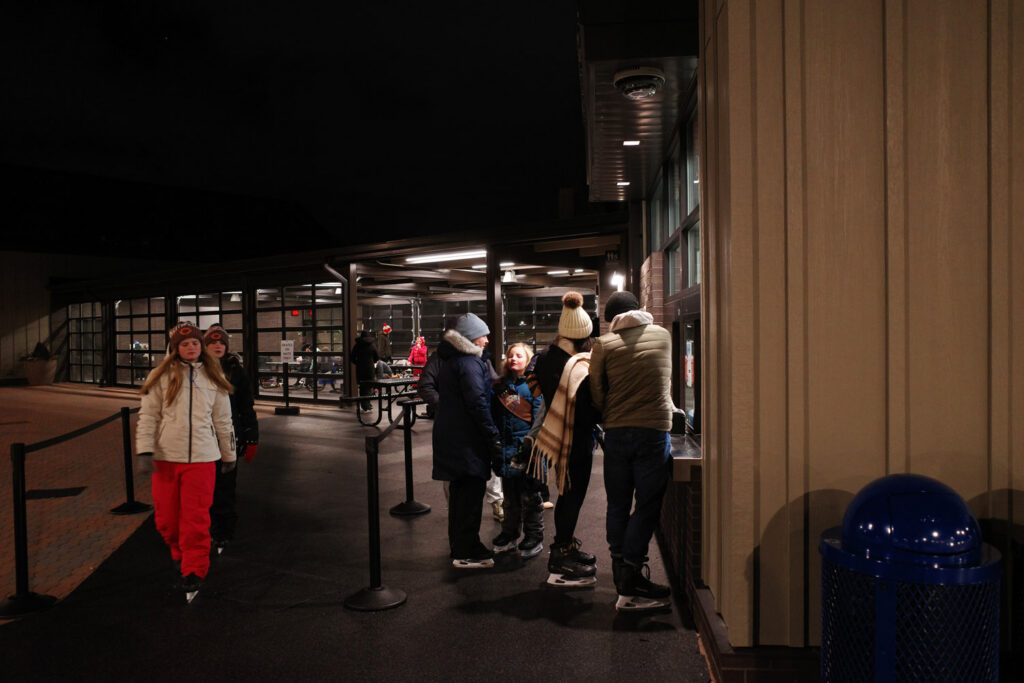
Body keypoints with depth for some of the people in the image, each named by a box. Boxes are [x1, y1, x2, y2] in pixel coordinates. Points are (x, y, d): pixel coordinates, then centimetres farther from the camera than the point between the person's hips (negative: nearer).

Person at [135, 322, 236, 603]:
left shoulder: (213, 378, 9)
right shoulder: (161, 376, 4)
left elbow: (222, 420, 15)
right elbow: (148, 415, 3)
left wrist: (229, 454, 18)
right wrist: (145, 451, -7)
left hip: (201, 458, 0)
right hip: (166, 456, 0)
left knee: (196, 517, -4)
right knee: (166, 517, 6)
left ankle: (194, 572, 8)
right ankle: (180, 554, 34)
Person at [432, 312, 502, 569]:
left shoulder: (449, 360, 15)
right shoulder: (469, 363, -16)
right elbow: (477, 403, -22)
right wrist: (493, 436, -18)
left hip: (449, 435, 10)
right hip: (467, 439, -10)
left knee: (459, 489, 19)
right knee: (471, 491, -3)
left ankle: (457, 541, 31)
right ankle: (466, 552, 2)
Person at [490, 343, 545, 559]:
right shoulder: (500, 386, 11)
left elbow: (539, 416, -7)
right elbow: (494, 415, 14)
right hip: (506, 449, 5)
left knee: (529, 496, 3)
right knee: (509, 496, 14)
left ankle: (534, 537, 15)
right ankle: (509, 534, 27)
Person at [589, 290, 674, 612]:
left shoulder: (604, 344, 0)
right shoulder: (663, 336, 7)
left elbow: (596, 393, -1)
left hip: (616, 432, 1)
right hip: (655, 431, -1)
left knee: (618, 506, 12)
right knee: (647, 506, 2)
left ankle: (621, 570, 21)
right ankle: (630, 574, 0)